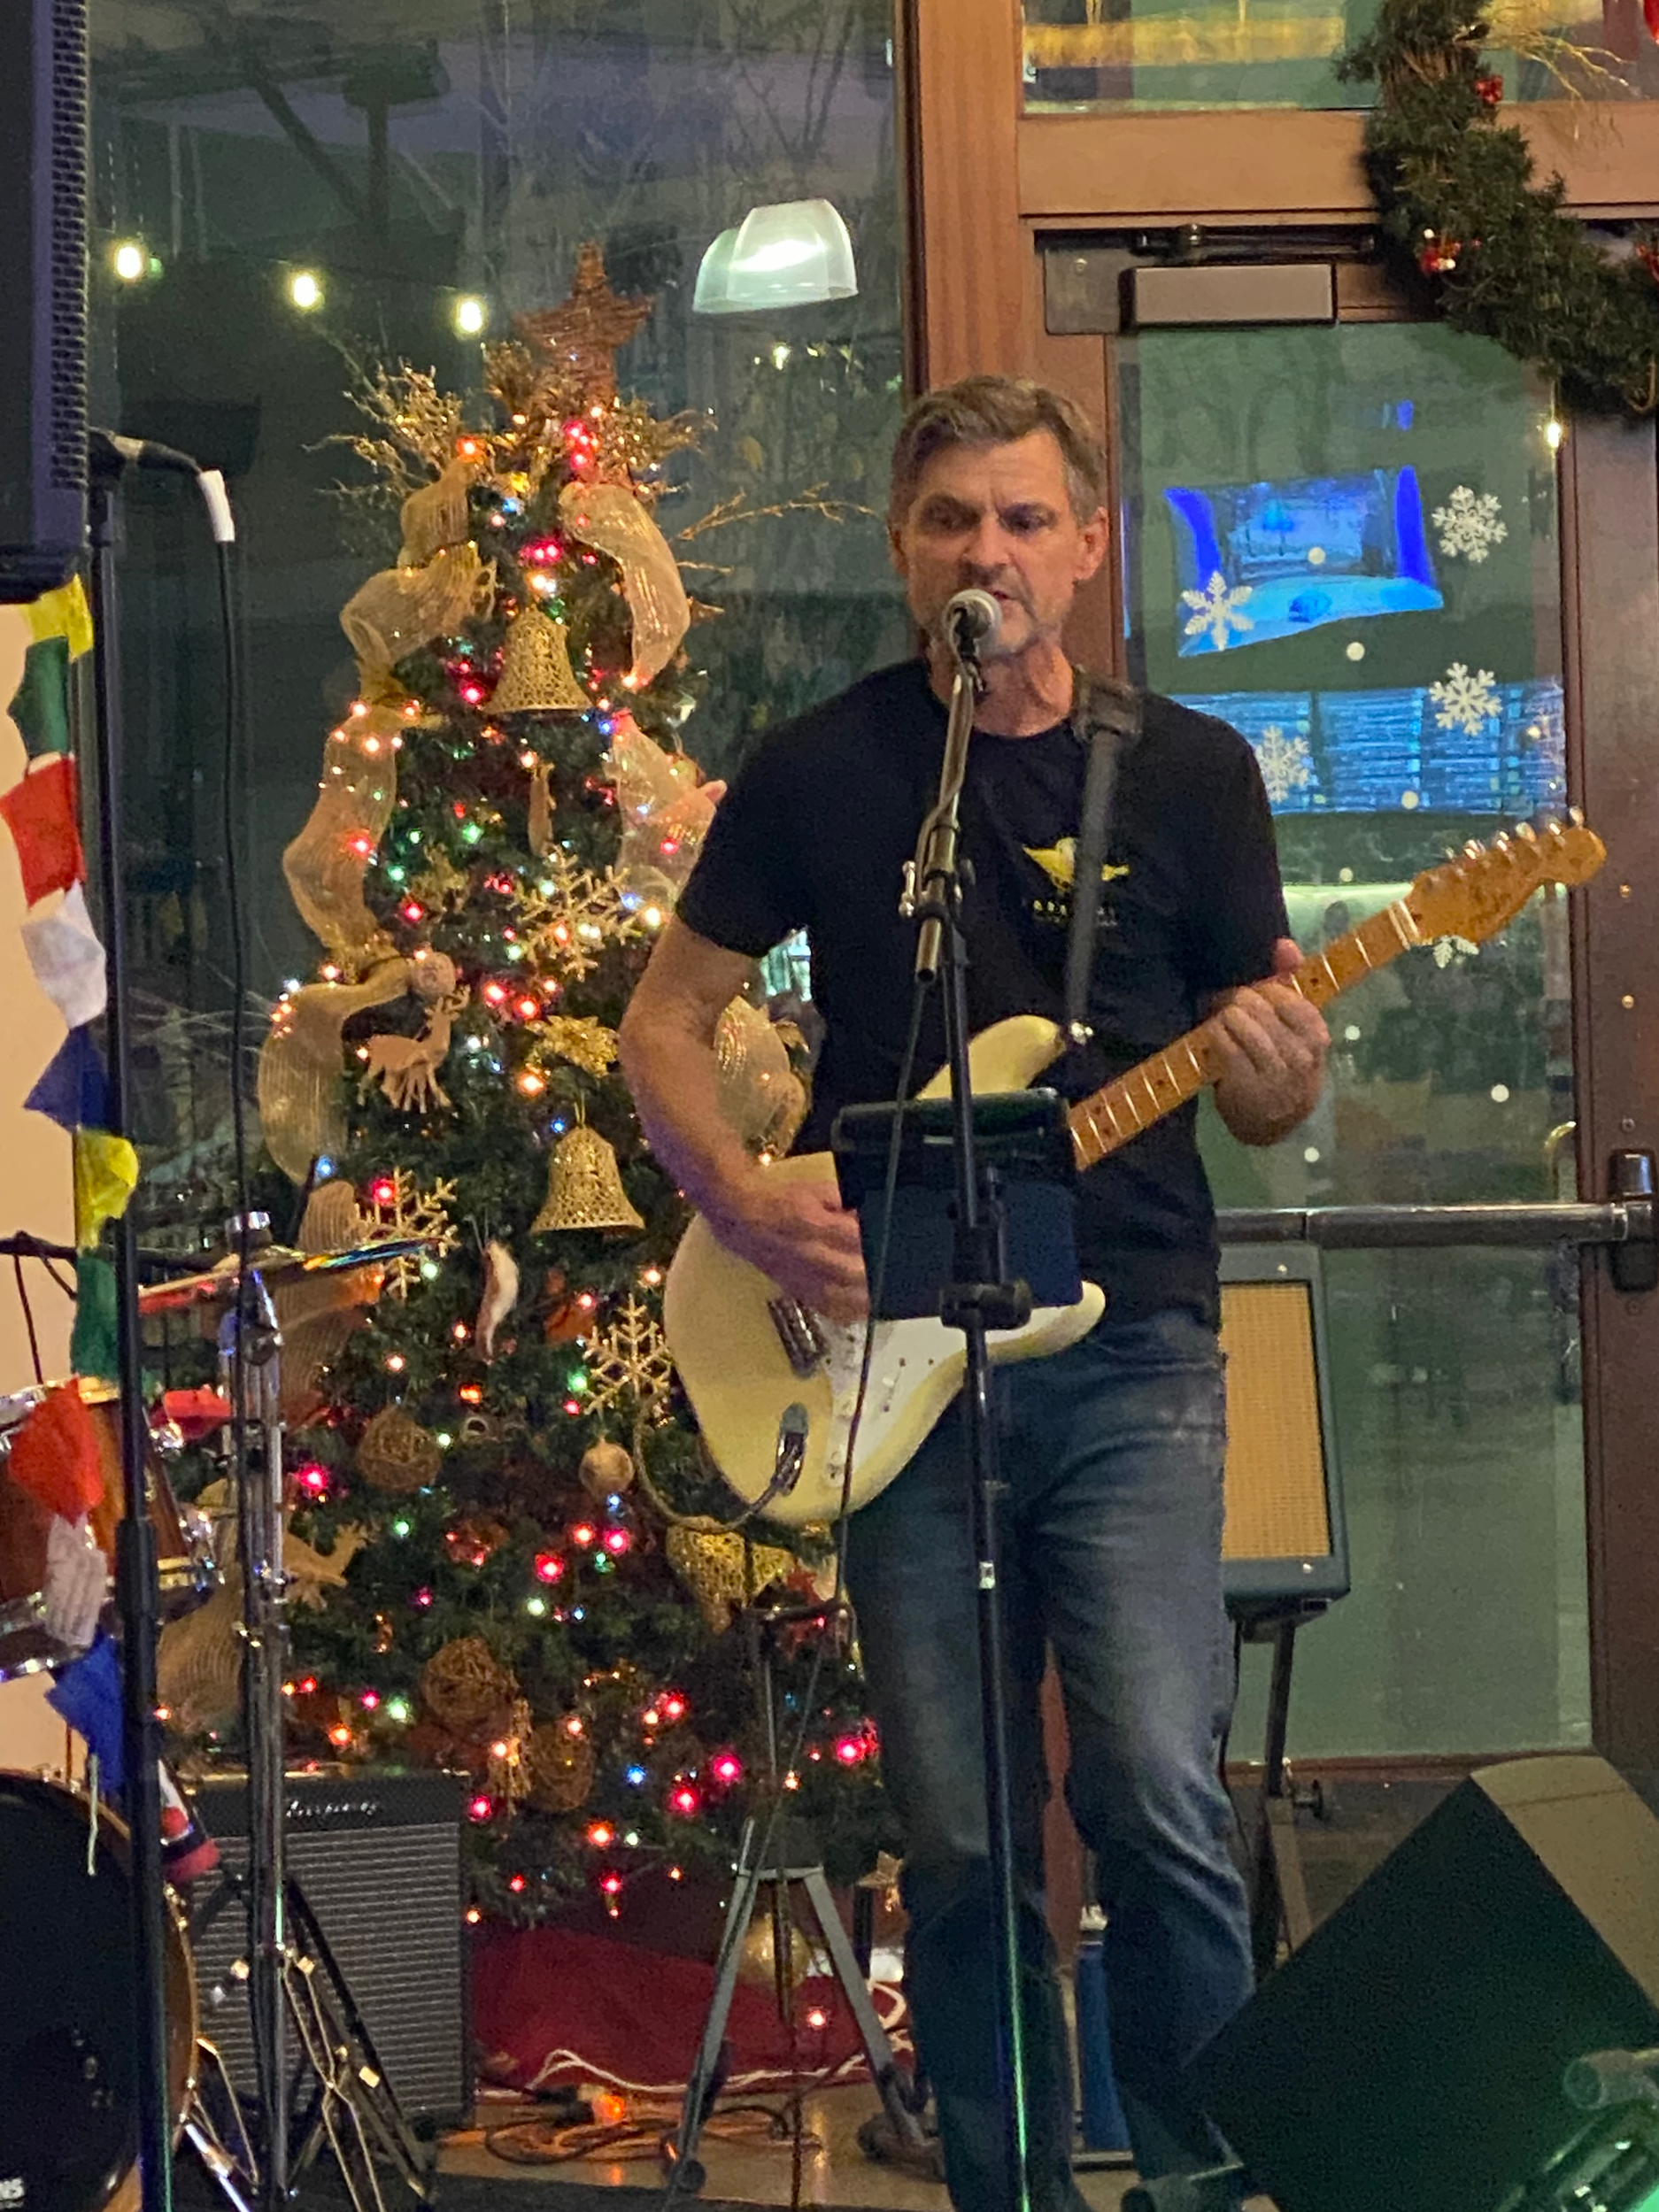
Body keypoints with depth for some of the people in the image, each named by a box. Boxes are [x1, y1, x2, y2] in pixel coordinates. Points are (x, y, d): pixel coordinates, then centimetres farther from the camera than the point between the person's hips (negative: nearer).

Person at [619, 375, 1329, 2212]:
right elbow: (662, 1024, 10)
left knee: (1157, 1794, -14)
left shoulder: (1189, 773, 6)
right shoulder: (821, 770, 5)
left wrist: (1278, 1075, -14)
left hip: (1124, 1348, -1)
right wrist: (746, 1205, -7)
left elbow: (1263, 1104, 10)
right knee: (958, 1846, 2)